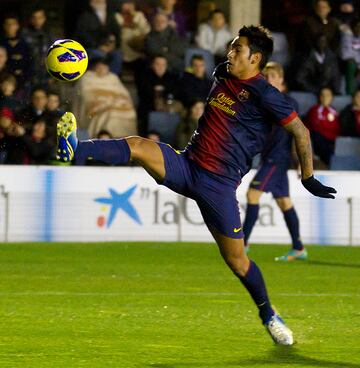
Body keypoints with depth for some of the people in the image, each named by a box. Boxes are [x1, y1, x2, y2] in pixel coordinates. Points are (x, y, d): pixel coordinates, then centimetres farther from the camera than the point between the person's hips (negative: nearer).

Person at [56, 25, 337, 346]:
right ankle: (74, 150, -37)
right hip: (186, 165, 5)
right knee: (138, 146, -21)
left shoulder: (264, 95, -12)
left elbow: (300, 131, -8)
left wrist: (308, 178, -4)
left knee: (235, 258, 0)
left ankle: (269, 316, 20)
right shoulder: (223, 74, 9)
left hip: (219, 184, -5)